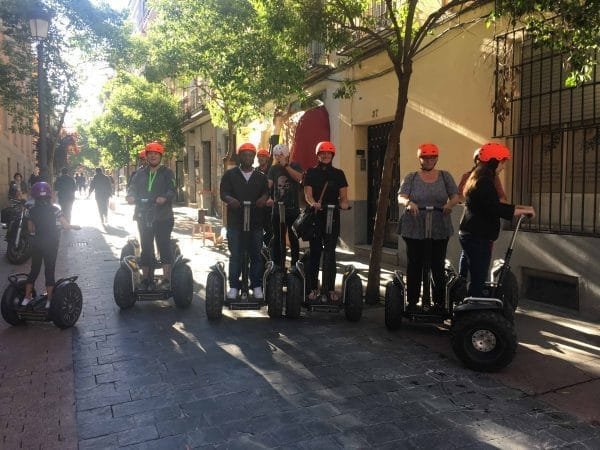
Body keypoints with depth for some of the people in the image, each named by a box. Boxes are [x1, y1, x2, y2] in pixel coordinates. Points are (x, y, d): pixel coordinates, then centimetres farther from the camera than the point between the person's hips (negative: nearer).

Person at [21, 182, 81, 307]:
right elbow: (66, 225, -11)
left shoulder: (31, 211, -2)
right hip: (51, 243, -3)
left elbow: (30, 229, 5)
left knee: (34, 269, 15)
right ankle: (49, 301, 10)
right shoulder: (54, 209, -12)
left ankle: (26, 298, 21)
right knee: (49, 270, 5)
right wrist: (76, 226, 7)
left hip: (37, 243, 3)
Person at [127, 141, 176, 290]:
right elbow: (132, 187, 8)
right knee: (146, 248, 9)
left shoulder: (167, 173, 4)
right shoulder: (140, 173, 15)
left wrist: (164, 197, -29)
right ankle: (146, 279, 18)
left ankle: (166, 279, -3)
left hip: (163, 216, -4)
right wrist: (130, 196, -15)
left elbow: (172, 190, -8)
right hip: (144, 216, 4)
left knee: (164, 246, -7)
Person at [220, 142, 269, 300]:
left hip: (256, 221, 2)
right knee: (235, 255, 1)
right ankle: (234, 286, 10)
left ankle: (256, 286, 14)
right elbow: (223, 193, -2)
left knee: (256, 255, 5)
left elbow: (266, 192, 4)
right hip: (235, 221, -1)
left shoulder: (261, 176, 13)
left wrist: (263, 198, -20)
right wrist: (230, 200, -25)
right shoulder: (230, 174, 7)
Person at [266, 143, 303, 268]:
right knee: (277, 238, 6)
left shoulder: (295, 166, 3)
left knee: (293, 238, 4)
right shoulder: (274, 169, 10)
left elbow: (299, 177, -18)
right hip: (277, 208, 3)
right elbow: (268, 186, 1)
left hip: (293, 209, -3)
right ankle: (278, 265, 13)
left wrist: (286, 165, -17)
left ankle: (295, 264, 11)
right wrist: (268, 198, -17)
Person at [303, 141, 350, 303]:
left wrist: (343, 203, -16)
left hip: (332, 216, 0)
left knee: (330, 252, -1)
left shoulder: (338, 174, 11)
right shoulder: (311, 173, 9)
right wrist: (313, 203, -24)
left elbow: (343, 195, 7)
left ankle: (330, 288, 4)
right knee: (314, 251, 3)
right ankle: (313, 288, 9)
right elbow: (307, 193, -3)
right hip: (315, 216, 0)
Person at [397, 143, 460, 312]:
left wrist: (450, 204, -20)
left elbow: (455, 196, 2)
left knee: (438, 266, 3)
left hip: (439, 230, 1)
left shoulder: (445, 176, 10)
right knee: (414, 266, 2)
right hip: (414, 229, -1)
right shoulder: (411, 177, 7)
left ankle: (439, 302, 13)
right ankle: (412, 302, 10)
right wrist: (408, 202, -28)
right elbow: (400, 197, -5)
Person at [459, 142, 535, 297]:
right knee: (478, 280, -9)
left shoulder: (477, 179, 17)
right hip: (478, 238, -11)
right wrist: (524, 211, -14)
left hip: (472, 236, 11)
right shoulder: (484, 182, -16)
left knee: (477, 279, 13)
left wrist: (517, 207, 18)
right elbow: (496, 209, -24)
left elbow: (490, 205, 24)